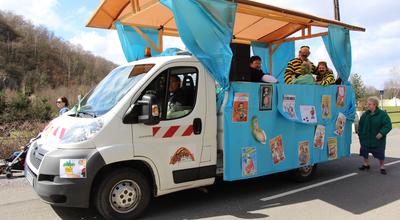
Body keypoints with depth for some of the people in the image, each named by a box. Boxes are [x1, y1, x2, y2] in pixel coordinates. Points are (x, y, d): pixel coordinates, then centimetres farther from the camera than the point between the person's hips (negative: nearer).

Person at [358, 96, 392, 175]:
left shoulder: (382, 114, -13)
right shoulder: (365, 114, 2)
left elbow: (388, 125, -17)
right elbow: (360, 125, 10)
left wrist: (382, 133, -28)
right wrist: (360, 134, 4)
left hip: (378, 139, -5)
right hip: (366, 139, 5)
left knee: (380, 154, 2)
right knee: (364, 151, 14)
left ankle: (382, 167, 20)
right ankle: (366, 164, 33)